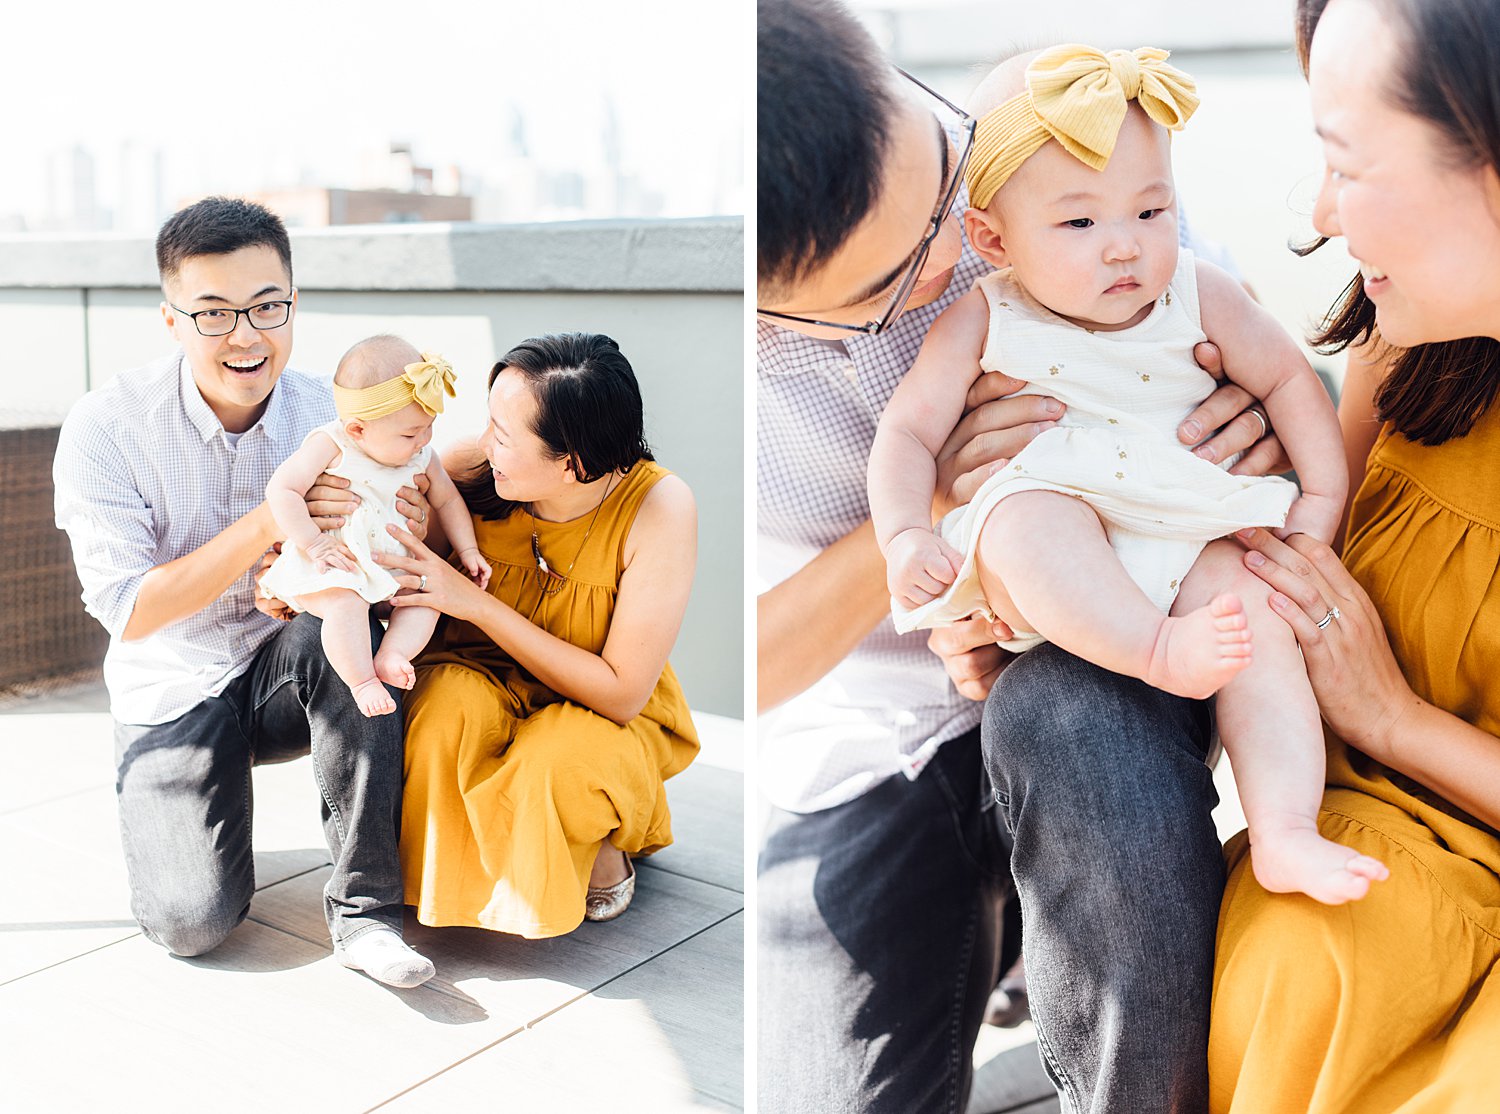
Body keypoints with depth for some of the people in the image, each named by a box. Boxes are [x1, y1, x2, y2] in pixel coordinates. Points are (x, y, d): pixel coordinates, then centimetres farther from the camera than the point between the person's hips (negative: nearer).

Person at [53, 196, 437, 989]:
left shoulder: (334, 417, -10)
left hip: (292, 675, 2)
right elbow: (128, 611, -19)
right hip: (173, 690, -1)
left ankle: (364, 905, -23)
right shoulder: (106, 427, -16)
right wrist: (268, 522, -31)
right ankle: (157, 804, 19)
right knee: (191, 921, -18)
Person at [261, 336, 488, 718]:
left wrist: (467, 550, 9)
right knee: (345, 602, -33)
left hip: (389, 567, 6)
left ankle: (391, 655, -24)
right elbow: (281, 490, -18)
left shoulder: (420, 457, 3)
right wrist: (313, 543, -24)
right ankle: (362, 681, -24)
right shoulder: (328, 446, -13)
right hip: (327, 568, -6)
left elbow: (446, 500, 17)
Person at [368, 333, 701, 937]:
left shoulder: (660, 507, -26)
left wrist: (476, 602, -28)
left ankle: (600, 854, 2)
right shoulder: (472, 470, -19)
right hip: (482, 679, 3)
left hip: (602, 715, -2)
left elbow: (621, 693, -24)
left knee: (559, 761, -35)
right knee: (448, 702, -32)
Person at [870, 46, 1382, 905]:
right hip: (1044, 562, -2)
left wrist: (1323, 499, 6)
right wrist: (904, 537, -18)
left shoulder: (1200, 296, 3)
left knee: (1256, 608, -23)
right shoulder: (984, 322, -4)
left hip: (1188, 536, 3)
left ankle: (1285, 833, -27)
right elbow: (909, 428, -2)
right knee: (1028, 519, -34)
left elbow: (1290, 381, 14)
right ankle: (1161, 652, -42)